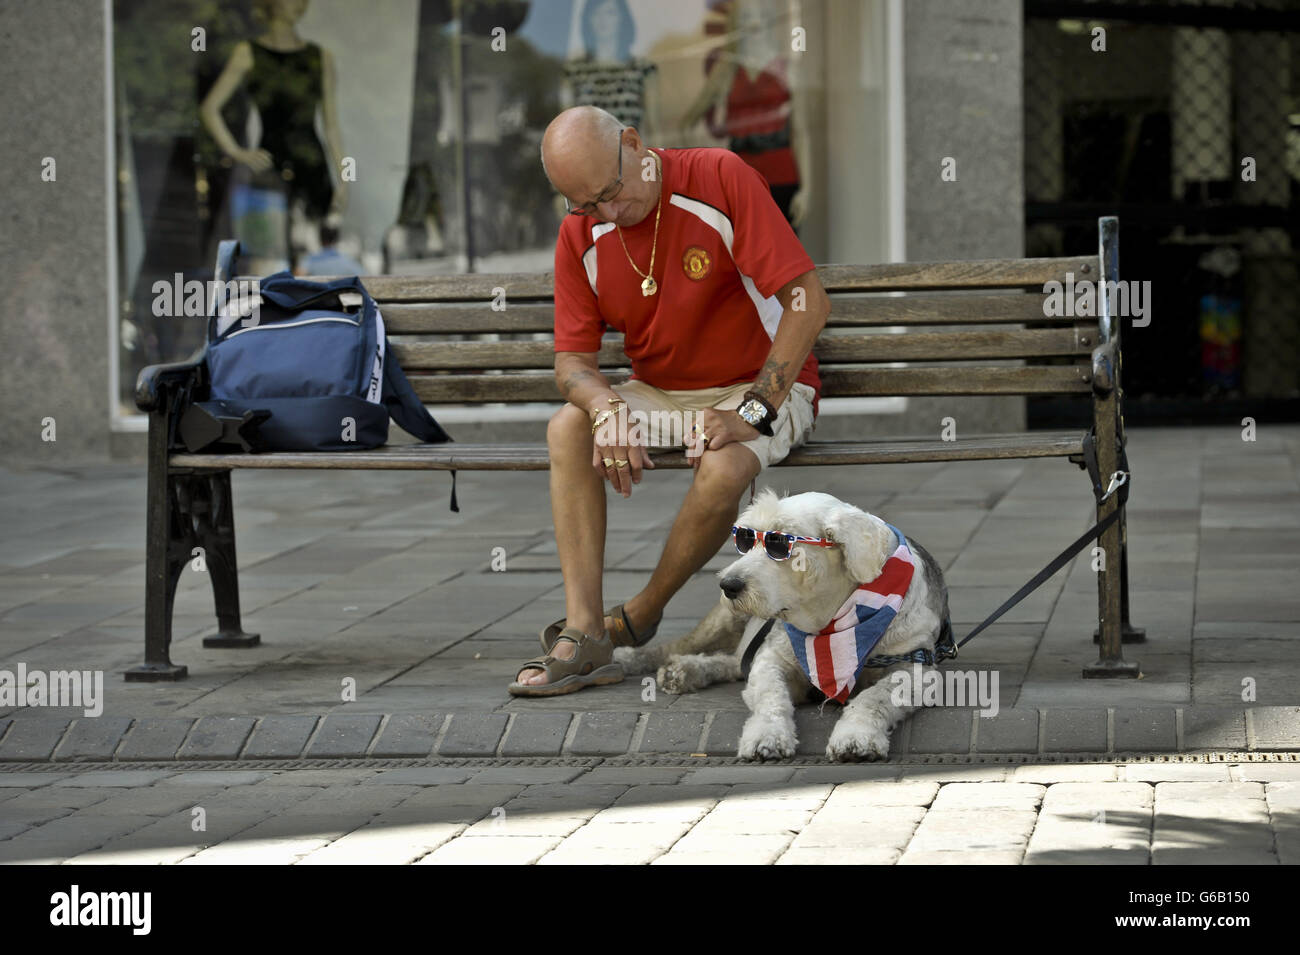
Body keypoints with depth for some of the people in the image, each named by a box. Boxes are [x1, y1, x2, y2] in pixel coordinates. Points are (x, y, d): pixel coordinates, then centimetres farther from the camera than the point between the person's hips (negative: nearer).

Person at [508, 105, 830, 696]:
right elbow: (572, 361, -3)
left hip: (760, 388, -5)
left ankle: (639, 616, -11)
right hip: (657, 396, 5)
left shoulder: (720, 178, -18)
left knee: (723, 468, -36)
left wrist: (752, 411, -26)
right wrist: (606, 407, -27)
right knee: (567, 428, -23)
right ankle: (582, 633, -28)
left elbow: (808, 302, -21)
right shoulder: (581, 236, -3)